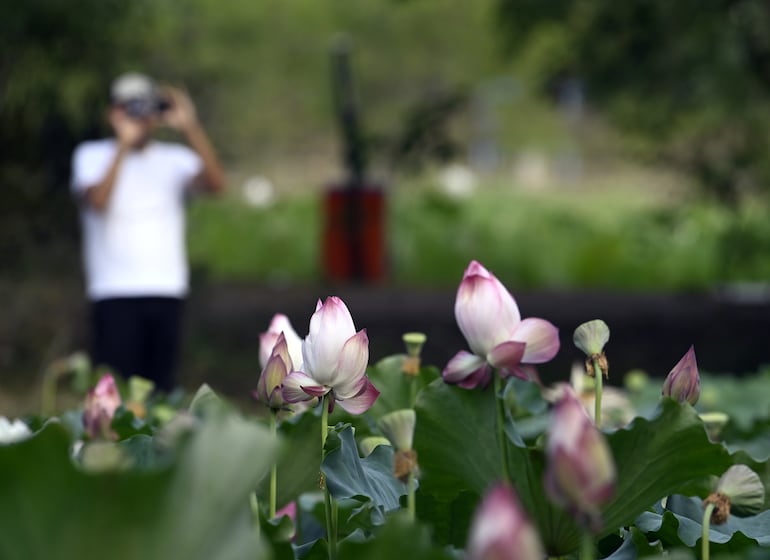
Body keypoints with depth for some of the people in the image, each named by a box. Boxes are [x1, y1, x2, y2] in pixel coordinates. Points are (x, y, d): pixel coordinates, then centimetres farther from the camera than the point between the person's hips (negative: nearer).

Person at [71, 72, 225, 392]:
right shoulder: (92, 156, 6)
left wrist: (191, 128, -17)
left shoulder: (174, 159, 11)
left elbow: (216, 183, -8)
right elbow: (97, 200, -13)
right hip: (114, 294, -3)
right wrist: (124, 145, -18)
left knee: (162, 390, 1)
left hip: (168, 292, 3)